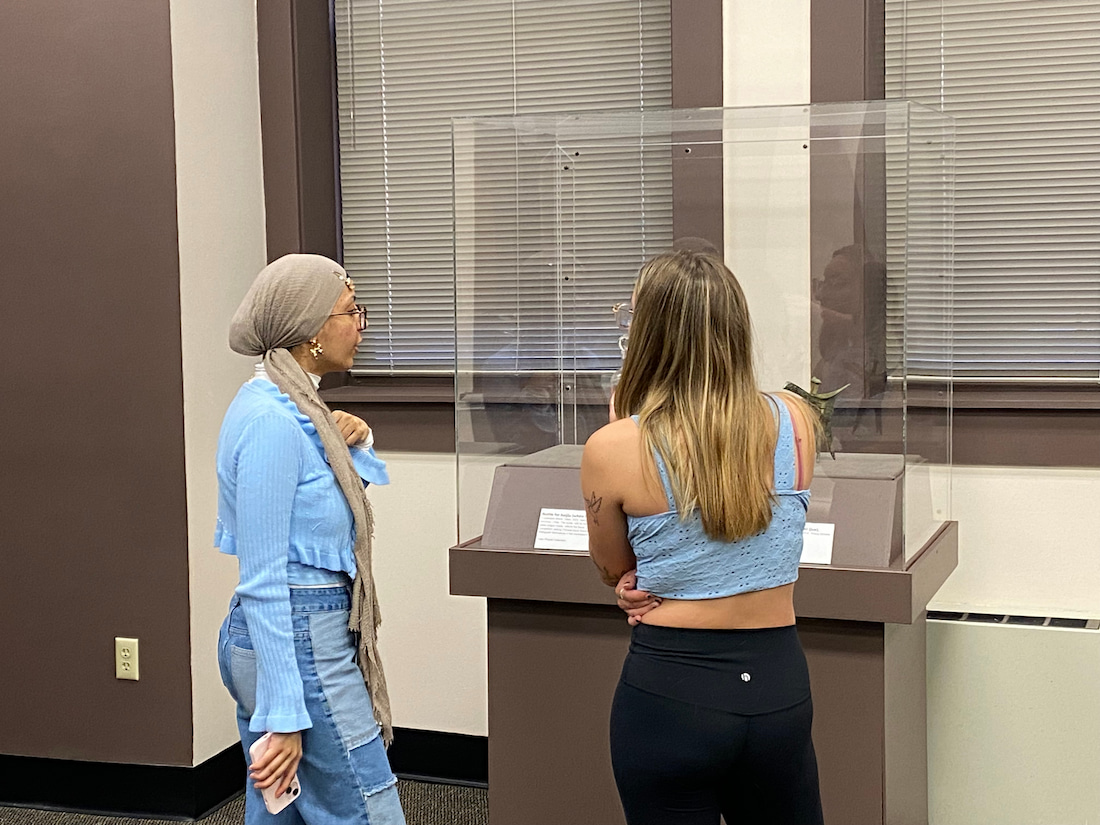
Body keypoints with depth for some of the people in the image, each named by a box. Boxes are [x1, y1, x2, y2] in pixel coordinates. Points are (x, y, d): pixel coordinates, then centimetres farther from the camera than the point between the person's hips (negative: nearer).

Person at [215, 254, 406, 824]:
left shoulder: (291, 404, 10)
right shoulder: (272, 420, -18)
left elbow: (350, 502, 22)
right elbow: (263, 578, -21)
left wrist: (354, 445, 1)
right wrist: (284, 715, -21)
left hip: (299, 631, 10)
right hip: (299, 641, -10)